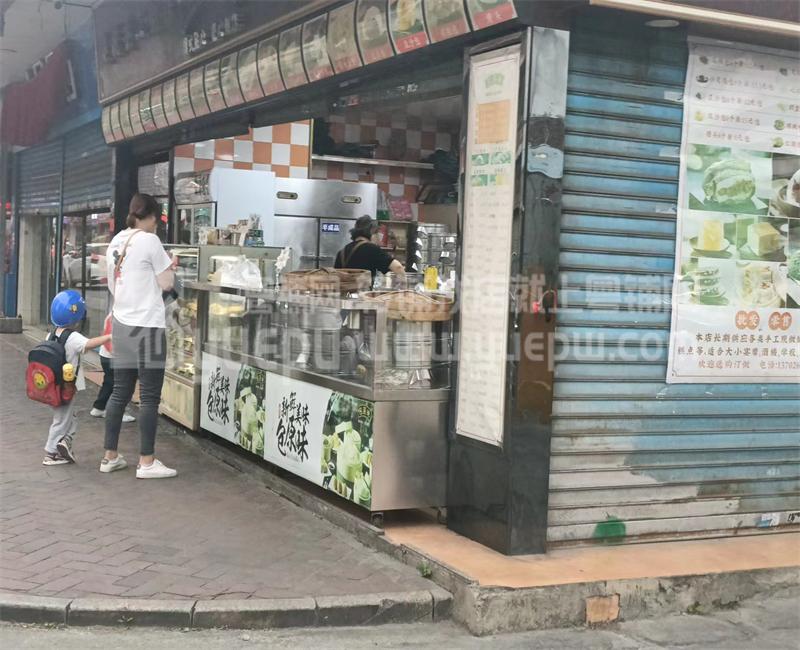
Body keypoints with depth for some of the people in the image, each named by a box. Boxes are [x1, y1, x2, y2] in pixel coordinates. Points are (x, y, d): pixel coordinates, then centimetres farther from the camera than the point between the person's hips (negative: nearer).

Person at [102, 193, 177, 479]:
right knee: (149, 395, -2)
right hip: (147, 326, -7)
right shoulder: (149, 241, -11)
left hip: (121, 323, 7)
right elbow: (167, 283, -8)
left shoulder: (116, 242, 11)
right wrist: (169, 268, 11)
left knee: (120, 391, 12)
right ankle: (146, 462, 1)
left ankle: (110, 456, 17)